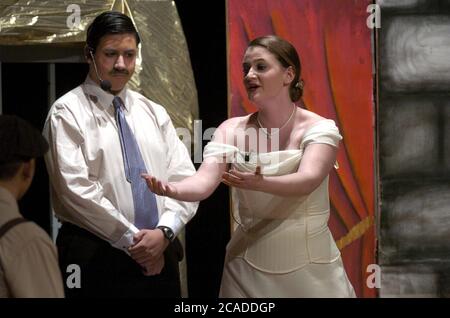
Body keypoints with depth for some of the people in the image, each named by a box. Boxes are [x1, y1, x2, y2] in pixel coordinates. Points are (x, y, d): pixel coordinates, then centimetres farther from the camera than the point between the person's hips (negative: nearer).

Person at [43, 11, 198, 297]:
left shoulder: (154, 113, 13)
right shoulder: (68, 112, -3)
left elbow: (184, 177, 5)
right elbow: (76, 188, -13)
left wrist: (164, 231, -11)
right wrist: (133, 240, -12)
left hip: (161, 254, 5)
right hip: (96, 260, -4)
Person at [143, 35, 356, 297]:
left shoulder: (319, 128, -8)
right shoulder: (232, 130, -2)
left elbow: (307, 181, -26)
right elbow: (205, 181, -17)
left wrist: (260, 184, -43)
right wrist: (171, 189, -38)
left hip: (309, 265, -2)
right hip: (248, 265, 2)